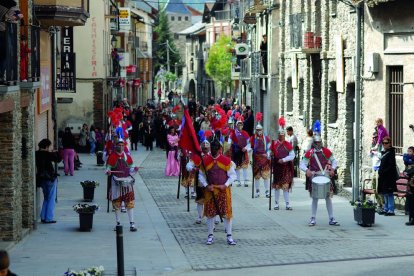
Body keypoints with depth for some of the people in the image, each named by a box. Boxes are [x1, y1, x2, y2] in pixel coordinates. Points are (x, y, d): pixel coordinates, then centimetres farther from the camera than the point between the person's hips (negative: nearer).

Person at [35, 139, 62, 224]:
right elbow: (58, 159, -12)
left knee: (46, 198, 20)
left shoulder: (36, 154, 1)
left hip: (41, 178, 6)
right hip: (50, 178, -6)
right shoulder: (48, 154, -17)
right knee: (51, 199, 4)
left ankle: (43, 217, 17)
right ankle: (49, 218, 2)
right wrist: (55, 152, 4)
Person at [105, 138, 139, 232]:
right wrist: (108, 171, -18)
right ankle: (118, 223, 14)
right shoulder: (112, 157, 3)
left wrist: (134, 169, -11)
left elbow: (130, 169, 11)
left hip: (127, 181, 1)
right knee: (116, 203, 3)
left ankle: (132, 224, -4)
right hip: (116, 182, -1)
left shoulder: (127, 156, 9)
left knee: (130, 203, -5)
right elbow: (108, 167, 5)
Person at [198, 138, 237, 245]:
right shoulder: (205, 160, -2)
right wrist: (206, 185, -9)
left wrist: (225, 185, -13)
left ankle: (229, 236, 11)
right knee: (210, 213, 5)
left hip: (224, 190, -1)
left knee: (227, 213, 1)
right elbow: (201, 175, 6)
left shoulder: (226, 161, -6)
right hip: (210, 190, 1)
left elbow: (232, 175, -1)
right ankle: (210, 236, 17)